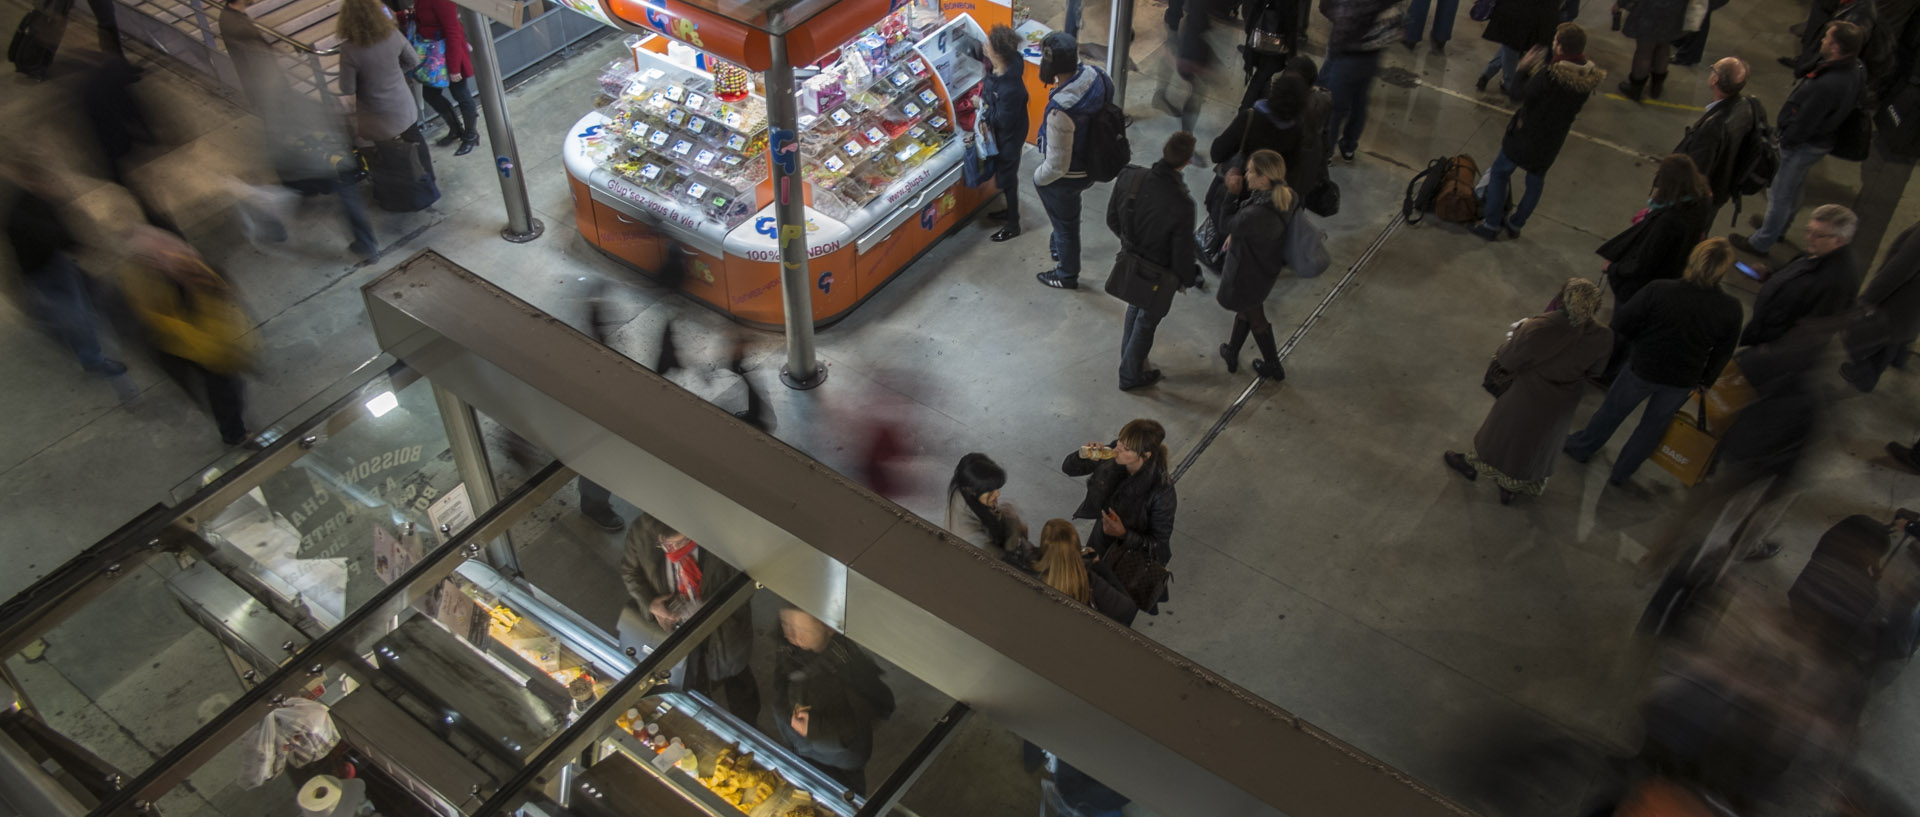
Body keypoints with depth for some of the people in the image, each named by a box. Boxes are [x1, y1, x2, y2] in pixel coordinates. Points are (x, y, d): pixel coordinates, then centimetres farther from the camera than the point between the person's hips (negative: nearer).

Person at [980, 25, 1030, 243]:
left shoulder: (1010, 89, -38)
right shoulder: (999, 69, -12)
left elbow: (1003, 122, -29)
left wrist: (983, 106, -19)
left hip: (1008, 139, -9)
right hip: (1000, 136, 9)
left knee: (1007, 179, 10)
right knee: (1003, 175, 27)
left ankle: (1013, 224, 30)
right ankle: (1010, 210, 50)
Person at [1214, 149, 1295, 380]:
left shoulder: (1258, 214, -43)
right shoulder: (1285, 195, -16)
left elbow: (1229, 225, -22)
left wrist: (1232, 193, -17)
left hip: (1248, 272, -8)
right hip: (1267, 266, 8)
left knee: (1254, 317, 21)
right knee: (1246, 308, 31)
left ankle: (1274, 368, 45)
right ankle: (1231, 355, 52)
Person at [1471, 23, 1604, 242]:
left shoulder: (1549, 75, -33)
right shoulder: (1589, 78, -11)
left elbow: (1521, 95, -20)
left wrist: (1524, 69, -4)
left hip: (1526, 134, -6)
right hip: (1553, 140, 6)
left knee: (1499, 173, 16)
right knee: (1536, 180, 26)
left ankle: (1492, 225, 20)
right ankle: (1516, 224, 39)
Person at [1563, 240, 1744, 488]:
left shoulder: (1659, 291, -30)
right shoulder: (1731, 309, -21)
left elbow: (1622, 323, -18)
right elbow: (1722, 354, -5)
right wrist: (1705, 381, 13)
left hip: (1643, 368, -2)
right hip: (1683, 381, 2)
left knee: (1613, 409, 23)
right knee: (1655, 423, 25)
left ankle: (1581, 448, 47)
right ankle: (1621, 473, 41)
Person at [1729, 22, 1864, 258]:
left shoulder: (1827, 85, -38)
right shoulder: (1854, 68, -8)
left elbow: (1802, 125, -30)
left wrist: (1783, 140, -11)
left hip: (1802, 146, -9)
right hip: (1821, 139, 9)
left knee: (1780, 194, 9)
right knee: (1793, 188, 29)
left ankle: (1762, 243, 26)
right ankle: (1780, 226, 51)